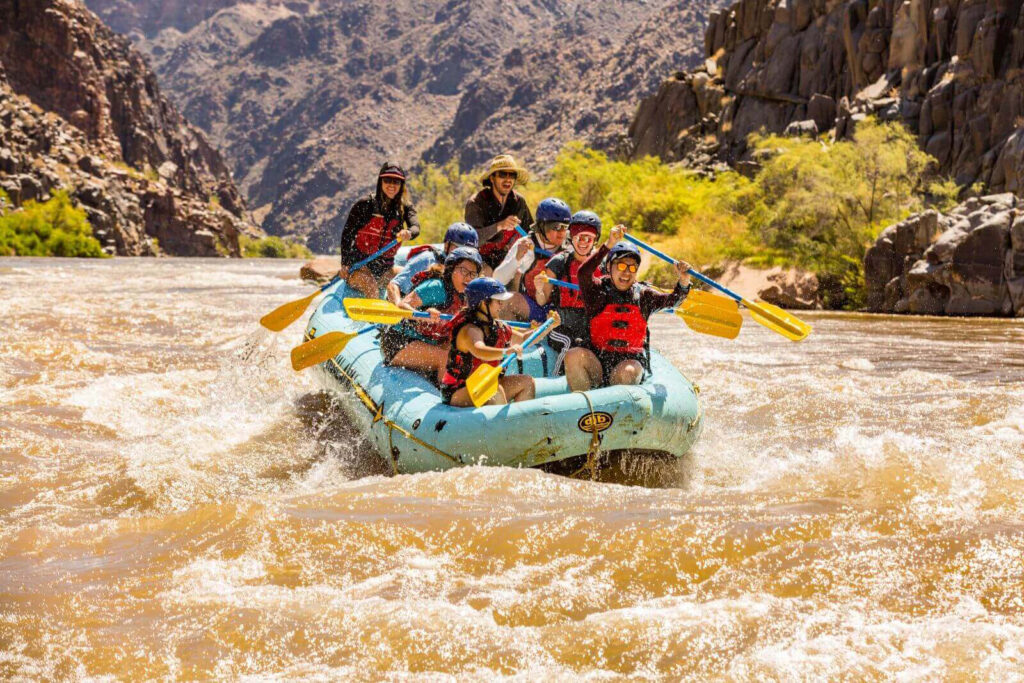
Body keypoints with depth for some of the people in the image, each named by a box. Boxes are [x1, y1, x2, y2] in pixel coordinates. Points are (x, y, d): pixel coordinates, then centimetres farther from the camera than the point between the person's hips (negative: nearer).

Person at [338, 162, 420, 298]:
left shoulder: (405, 208, 3)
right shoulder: (365, 205, -6)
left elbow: (415, 227, -17)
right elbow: (347, 233, -4)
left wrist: (409, 233, -43)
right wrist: (345, 265, -14)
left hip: (385, 268, 5)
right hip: (359, 265, -5)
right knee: (372, 289, -28)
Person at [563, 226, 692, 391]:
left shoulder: (643, 295, 12)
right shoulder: (597, 291, 3)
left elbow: (673, 299, 0)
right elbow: (583, 273, -17)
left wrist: (684, 279, -21)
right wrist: (609, 244, -28)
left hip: (632, 361, 1)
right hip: (597, 362, 0)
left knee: (628, 372, -34)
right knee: (574, 356, -30)